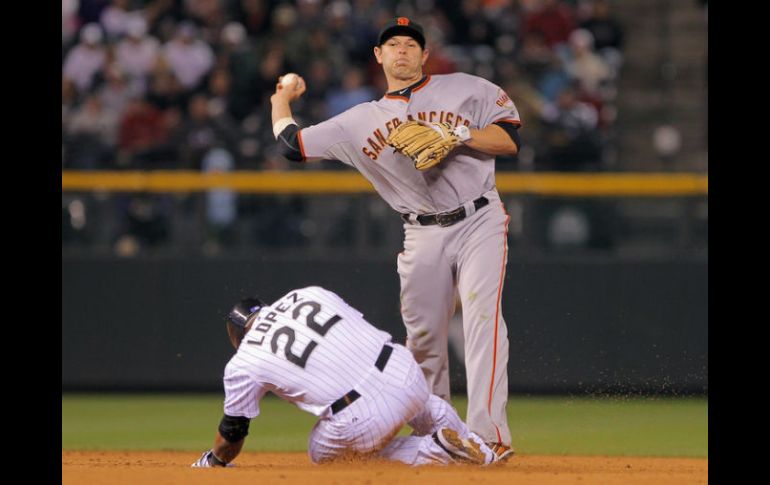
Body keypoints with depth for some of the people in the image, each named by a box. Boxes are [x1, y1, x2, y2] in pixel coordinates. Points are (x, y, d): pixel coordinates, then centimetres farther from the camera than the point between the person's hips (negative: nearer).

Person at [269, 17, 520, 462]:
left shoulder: (466, 90, 4)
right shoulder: (362, 121, 9)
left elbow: (511, 140, -2)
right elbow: (292, 143, 11)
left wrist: (458, 134, -14)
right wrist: (283, 99, 27)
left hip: (479, 223, -3)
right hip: (424, 236, 3)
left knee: (483, 317, -19)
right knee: (423, 336, 2)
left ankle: (490, 434, -26)